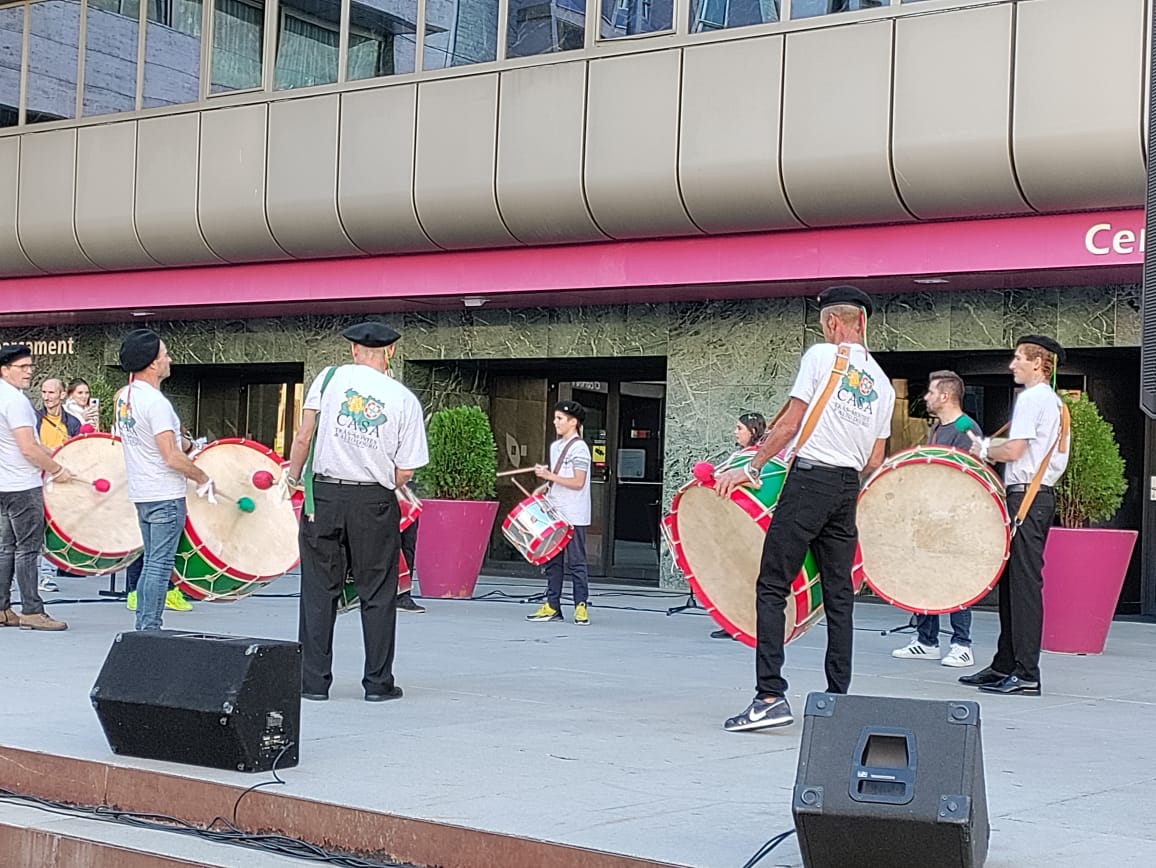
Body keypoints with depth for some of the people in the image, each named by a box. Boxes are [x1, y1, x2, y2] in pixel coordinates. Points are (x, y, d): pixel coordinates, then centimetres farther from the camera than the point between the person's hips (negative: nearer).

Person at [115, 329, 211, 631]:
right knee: (160, 565, -3)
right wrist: (203, 478, -8)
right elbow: (172, 457, -21)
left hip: (141, 493, 9)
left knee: (151, 562, 15)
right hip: (166, 495, -9)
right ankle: (150, 629, -1)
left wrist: (180, 441, 15)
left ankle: (143, 626, 18)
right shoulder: (156, 402, -19)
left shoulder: (124, 397, 8)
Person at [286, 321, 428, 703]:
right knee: (377, 594, 9)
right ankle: (378, 683, 12)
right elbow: (404, 473, -1)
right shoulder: (405, 399, 0)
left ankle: (313, 681, 10)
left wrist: (293, 474, 9)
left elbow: (304, 435, -5)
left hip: (324, 494, 1)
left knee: (318, 590, 8)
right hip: (375, 502, 0)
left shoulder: (330, 377, 0)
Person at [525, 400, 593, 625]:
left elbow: (577, 482, -17)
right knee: (552, 562, 8)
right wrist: (544, 487, 8)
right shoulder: (555, 446, 15)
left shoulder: (579, 449, -11)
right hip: (554, 513, 8)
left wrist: (549, 476, -18)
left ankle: (581, 607, 0)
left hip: (573, 518, -8)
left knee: (575, 563, -4)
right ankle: (552, 606, 12)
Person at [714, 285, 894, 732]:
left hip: (810, 478, -7)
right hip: (848, 487, 7)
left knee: (772, 587, -5)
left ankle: (770, 696, -13)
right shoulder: (881, 382, 15)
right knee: (839, 596, 10)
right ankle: (837, 698, 12)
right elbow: (875, 460, 15)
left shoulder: (821, 356, -3)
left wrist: (750, 467, -1)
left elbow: (790, 423, -7)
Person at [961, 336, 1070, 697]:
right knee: (1012, 582, 13)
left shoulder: (1032, 397, -10)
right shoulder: (1055, 402, 20)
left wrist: (983, 451, 0)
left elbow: (1015, 450, -18)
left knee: (1023, 583, -10)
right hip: (1042, 494, 10)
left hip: (1026, 497, -10)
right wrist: (989, 448, 17)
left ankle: (1026, 675, -10)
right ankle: (1005, 666, 18)